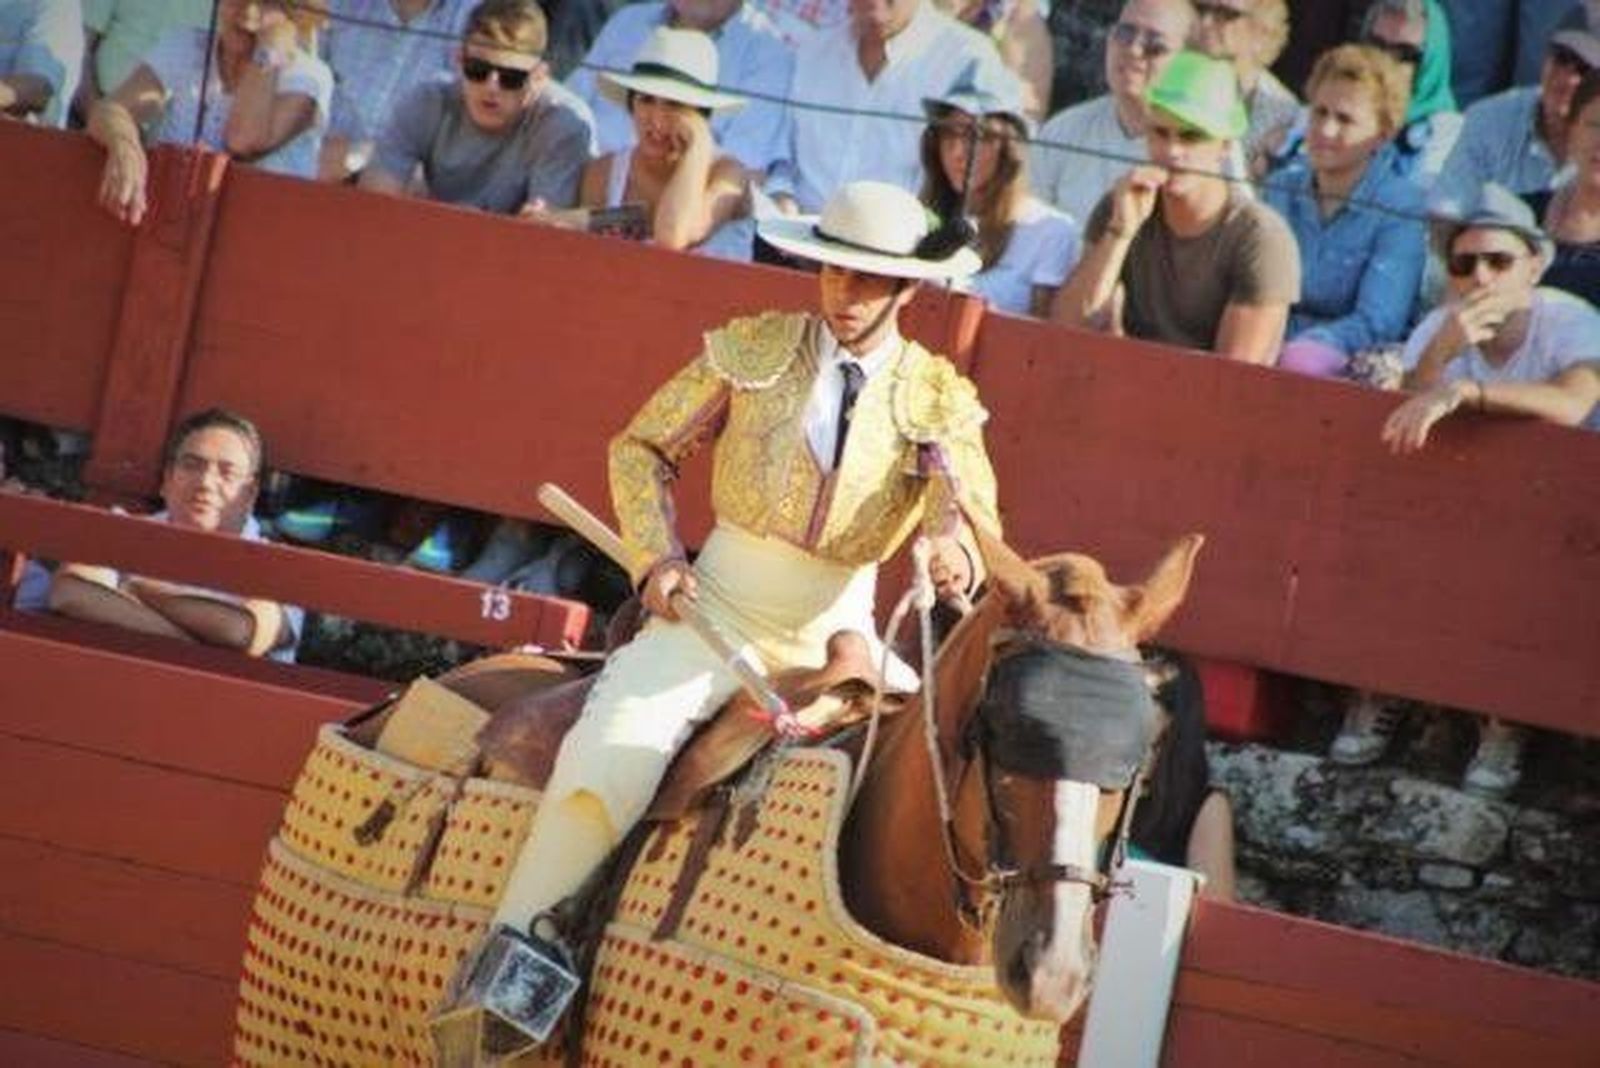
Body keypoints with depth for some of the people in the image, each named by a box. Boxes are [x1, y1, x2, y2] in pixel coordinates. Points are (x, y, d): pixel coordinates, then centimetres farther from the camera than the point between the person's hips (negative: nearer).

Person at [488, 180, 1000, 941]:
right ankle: (514, 949, -19)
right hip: (719, 609, -2)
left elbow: (973, 513, -12)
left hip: (839, 634, 2)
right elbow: (641, 448, 7)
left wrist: (957, 552, -38)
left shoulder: (940, 400, -1)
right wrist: (657, 558, -9)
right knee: (611, 755, -22)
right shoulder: (753, 350, -1)